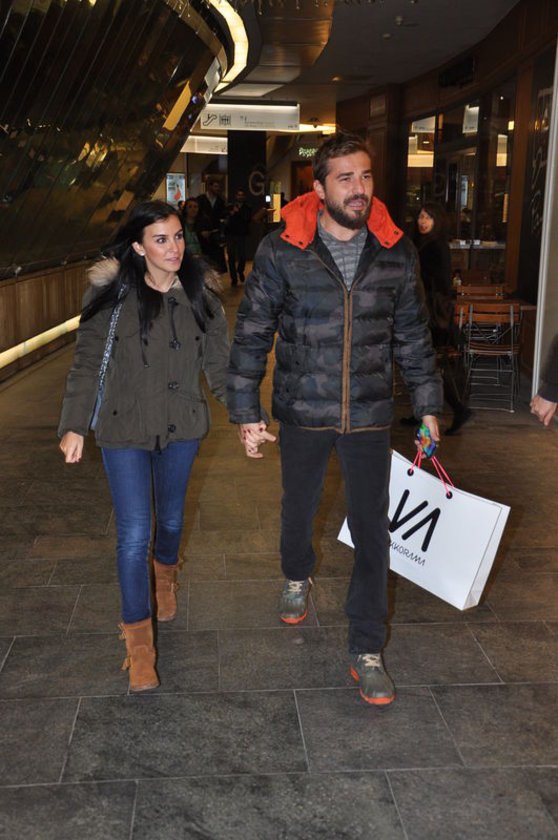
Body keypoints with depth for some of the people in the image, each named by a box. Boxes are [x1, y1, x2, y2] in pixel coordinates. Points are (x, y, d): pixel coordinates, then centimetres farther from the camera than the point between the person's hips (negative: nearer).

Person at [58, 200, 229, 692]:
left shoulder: (199, 294, -3)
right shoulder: (112, 294, -10)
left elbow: (219, 361, 5)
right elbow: (86, 364, -4)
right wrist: (74, 425, -5)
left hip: (182, 428, 3)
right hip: (125, 430, -3)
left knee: (171, 518, 20)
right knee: (134, 534, -5)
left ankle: (165, 574, 53)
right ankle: (138, 637, 11)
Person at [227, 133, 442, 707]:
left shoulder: (395, 251, -3)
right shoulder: (282, 251, -10)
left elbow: (413, 335, 7)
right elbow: (251, 336, -5)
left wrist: (428, 406, 7)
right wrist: (247, 413, -6)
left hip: (370, 417, 1)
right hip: (303, 414, -1)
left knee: (372, 533, 2)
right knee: (299, 508, 20)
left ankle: (366, 651, 17)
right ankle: (297, 578, 53)